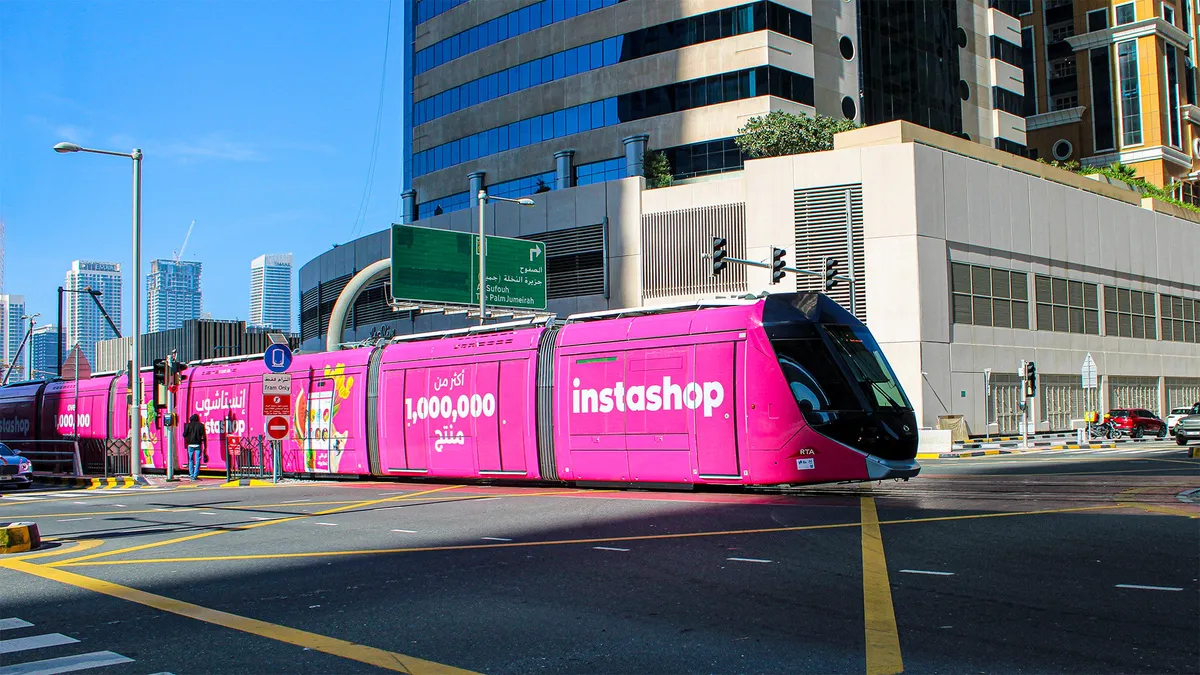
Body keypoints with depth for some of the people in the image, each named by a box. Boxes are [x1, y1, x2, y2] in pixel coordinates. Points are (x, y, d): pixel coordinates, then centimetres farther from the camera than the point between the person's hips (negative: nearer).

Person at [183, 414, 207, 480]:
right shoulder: (201, 425, 1)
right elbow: (204, 437, -2)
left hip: (190, 445, 1)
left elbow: (184, 435, -2)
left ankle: (191, 474, 11)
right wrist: (205, 447, 1)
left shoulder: (188, 425, 1)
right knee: (197, 460, 2)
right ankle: (195, 475, -3)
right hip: (198, 445, -1)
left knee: (191, 460, 13)